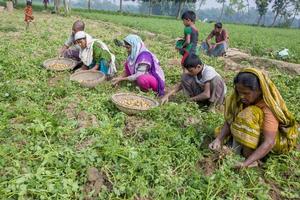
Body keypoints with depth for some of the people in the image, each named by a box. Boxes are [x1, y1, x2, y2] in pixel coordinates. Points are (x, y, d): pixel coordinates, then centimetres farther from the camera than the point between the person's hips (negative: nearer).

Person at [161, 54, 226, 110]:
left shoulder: (208, 72, -30)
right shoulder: (194, 71, -11)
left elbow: (207, 94, -35)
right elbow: (181, 84, -8)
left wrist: (191, 99, -23)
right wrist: (167, 96, -19)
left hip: (217, 95, -5)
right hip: (203, 93, 5)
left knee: (216, 79, -38)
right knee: (185, 77, -13)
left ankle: (213, 104, -16)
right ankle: (199, 102, -7)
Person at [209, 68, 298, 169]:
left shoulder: (269, 107, -32)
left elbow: (269, 143, -36)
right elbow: (229, 120, -13)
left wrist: (246, 162, -42)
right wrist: (219, 139, -28)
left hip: (278, 138, -7)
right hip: (257, 135, 7)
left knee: (250, 115, -32)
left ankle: (248, 157, -25)